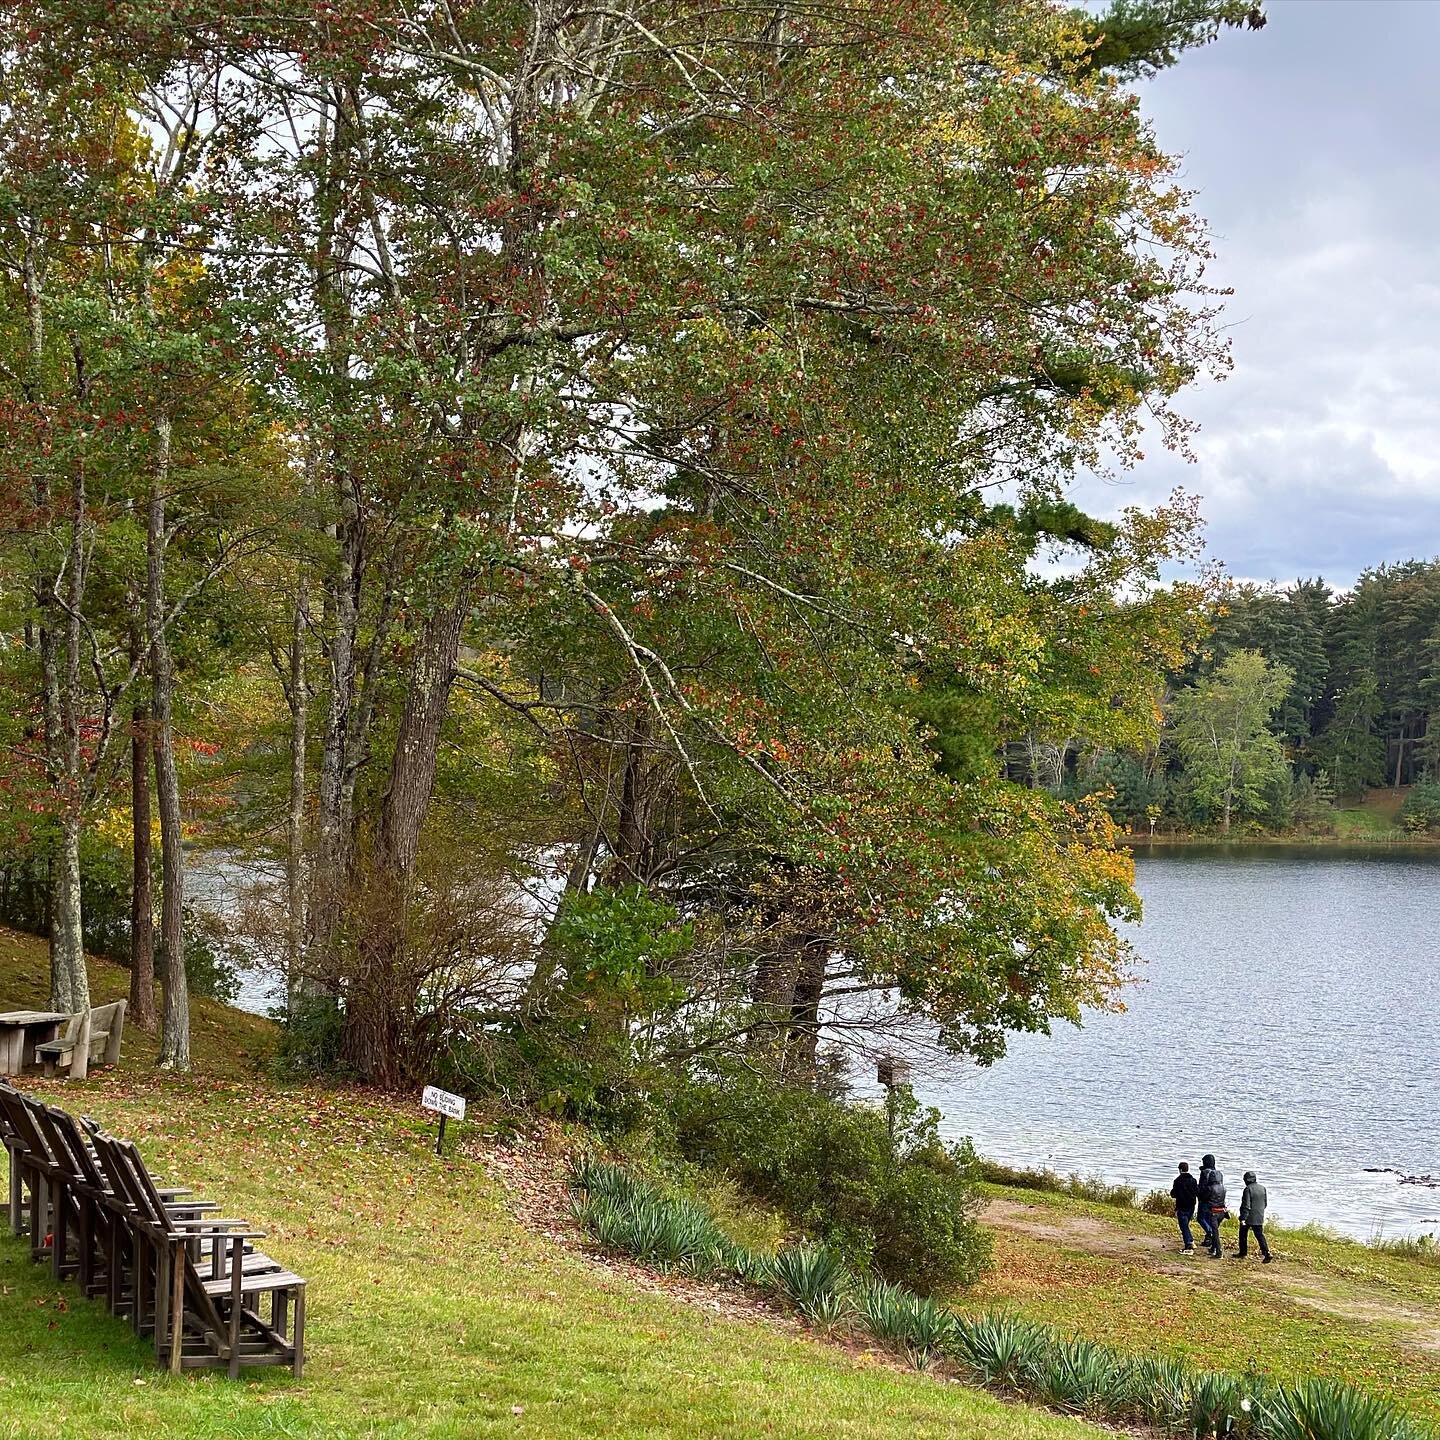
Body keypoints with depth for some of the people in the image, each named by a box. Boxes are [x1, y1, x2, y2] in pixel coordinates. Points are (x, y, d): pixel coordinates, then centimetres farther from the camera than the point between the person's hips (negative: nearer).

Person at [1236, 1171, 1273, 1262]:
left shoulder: (1248, 1189, -16)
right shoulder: (1262, 1188, 5)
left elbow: (1246, 1205, -20)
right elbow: (1265, 1203, 15)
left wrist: (1243, 1218, -20)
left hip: (1248, 1217, -5)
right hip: (1259, 1217, 5)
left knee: (1243, 1235, 13)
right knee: (1260, 1235, 5)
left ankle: (1243, 1253, 20)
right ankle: (1267, 1253, -9)